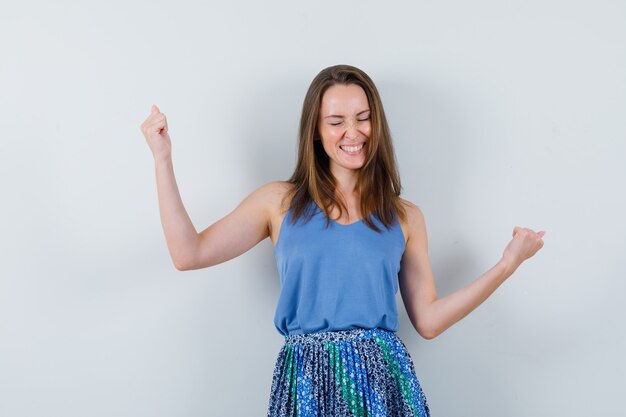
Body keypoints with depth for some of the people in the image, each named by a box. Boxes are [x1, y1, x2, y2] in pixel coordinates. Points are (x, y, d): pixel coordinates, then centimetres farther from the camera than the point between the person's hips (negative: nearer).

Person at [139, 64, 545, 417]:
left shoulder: (405, 216, 10)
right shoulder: (280, 202, 7)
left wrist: (508, 264, 2)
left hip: (384, 378, 1)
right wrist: (163, 159, 0)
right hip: (307, 380, 0)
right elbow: (189, 253, 2)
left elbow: (428, 319, 7)